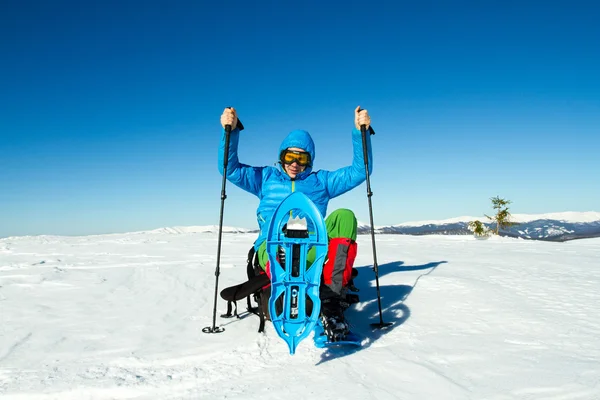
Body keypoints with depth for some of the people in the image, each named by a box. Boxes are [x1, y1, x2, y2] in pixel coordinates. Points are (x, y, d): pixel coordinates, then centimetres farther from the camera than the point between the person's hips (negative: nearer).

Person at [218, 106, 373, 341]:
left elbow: (359, 171, 17)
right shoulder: (266, 178, 25)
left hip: (311, 249, 1)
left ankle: (331, 302, -42)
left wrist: (361, 132, 5)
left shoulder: (321, 181, 25)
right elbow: (230, 169, 15)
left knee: (344, 217, -30)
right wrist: (230, 131, 0)